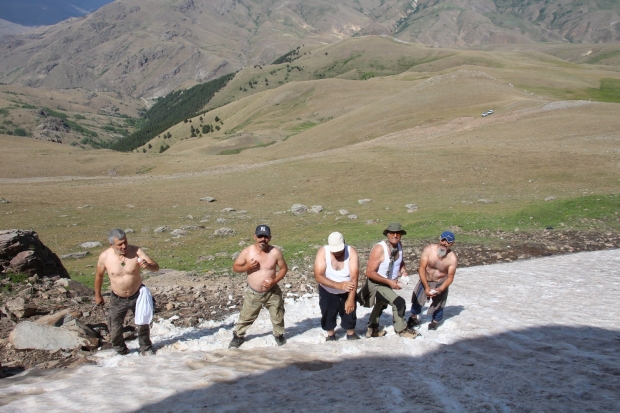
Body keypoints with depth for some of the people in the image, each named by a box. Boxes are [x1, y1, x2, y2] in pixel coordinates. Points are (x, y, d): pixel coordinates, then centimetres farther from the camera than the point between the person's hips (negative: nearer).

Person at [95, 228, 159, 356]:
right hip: (117, 299, 1)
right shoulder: (105, 256, -16)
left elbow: (156, 267, -18)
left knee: (143, 325, 10)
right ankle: (121, 352, 32)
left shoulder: (136, 251, -20)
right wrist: (97, 294, 13)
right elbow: (99, 275, 3)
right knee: (115, 329, 5)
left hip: (137, 295, 0)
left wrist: (148, 265, -42)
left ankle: (146, 349, 33)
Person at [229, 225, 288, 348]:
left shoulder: (275, 252, -13)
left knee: (278, 317, 14)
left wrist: (275, 280, -17)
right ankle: (238, 336, 32)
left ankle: (279, 335, 38)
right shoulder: (247, 252, -13)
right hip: (253, 293, 0)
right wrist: (247, 266, -23)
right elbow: (235, 267, -3)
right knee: (245, 317, 11)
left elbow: (284, 268, -2)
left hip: (272, 292, 0)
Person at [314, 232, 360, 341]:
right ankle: (331, 336, 38)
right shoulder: (322, 252, -25)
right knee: (328, 315, 12)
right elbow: (318, 276, -31)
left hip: (346, 292, 0)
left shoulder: (351, 252, -24)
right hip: (327, 292, 0)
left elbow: (354, 277, -29)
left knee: (350, 314, 13)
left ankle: (351, 335, 40)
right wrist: (338, 285, -42)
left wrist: (351, 299, -36)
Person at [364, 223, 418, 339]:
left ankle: (372, 329, 48)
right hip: (376, 284, -9)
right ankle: (401, 329, 3)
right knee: (399, 302, -18)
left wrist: (403, 272, -11)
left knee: (381, 305, 27)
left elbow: (401, 263, 11)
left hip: (388, 283, 9)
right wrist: (389, 282, -29)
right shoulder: (379, 249, -31)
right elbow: (370, 272, -30)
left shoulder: (399, 245, -9)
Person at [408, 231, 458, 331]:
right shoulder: (429, 249, -21)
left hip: (441, 283, -1)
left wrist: (440, 289, -26)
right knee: (416, 299, 1)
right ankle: (414, 319, 28)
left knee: (438, 304, 2)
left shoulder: (453, 258, -20)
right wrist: (426, 287, -22)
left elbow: (450, 277, -12)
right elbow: (422, 268, -18)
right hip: (425, 281, 1)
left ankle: (435, 322, 30)